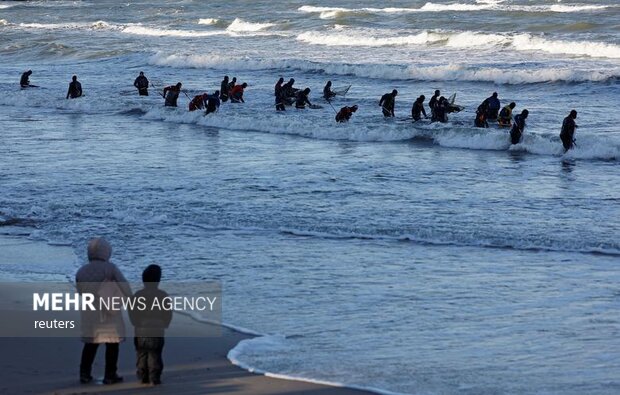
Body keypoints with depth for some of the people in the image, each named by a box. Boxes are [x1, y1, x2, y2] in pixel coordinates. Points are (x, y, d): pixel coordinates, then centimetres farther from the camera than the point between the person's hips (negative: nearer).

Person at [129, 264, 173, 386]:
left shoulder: (138, 295, -2)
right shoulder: (162, 295, -5)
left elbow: (132, 312, -3)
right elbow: (168, 313, -3)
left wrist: (137, 324, 8)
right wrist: (164, 325, 10)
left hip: (140, 330, 1)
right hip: (157, 331, -1)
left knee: (141, 354, 9)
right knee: (155, 355, 0)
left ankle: (143, 377, 9)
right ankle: (155, 377, -5)